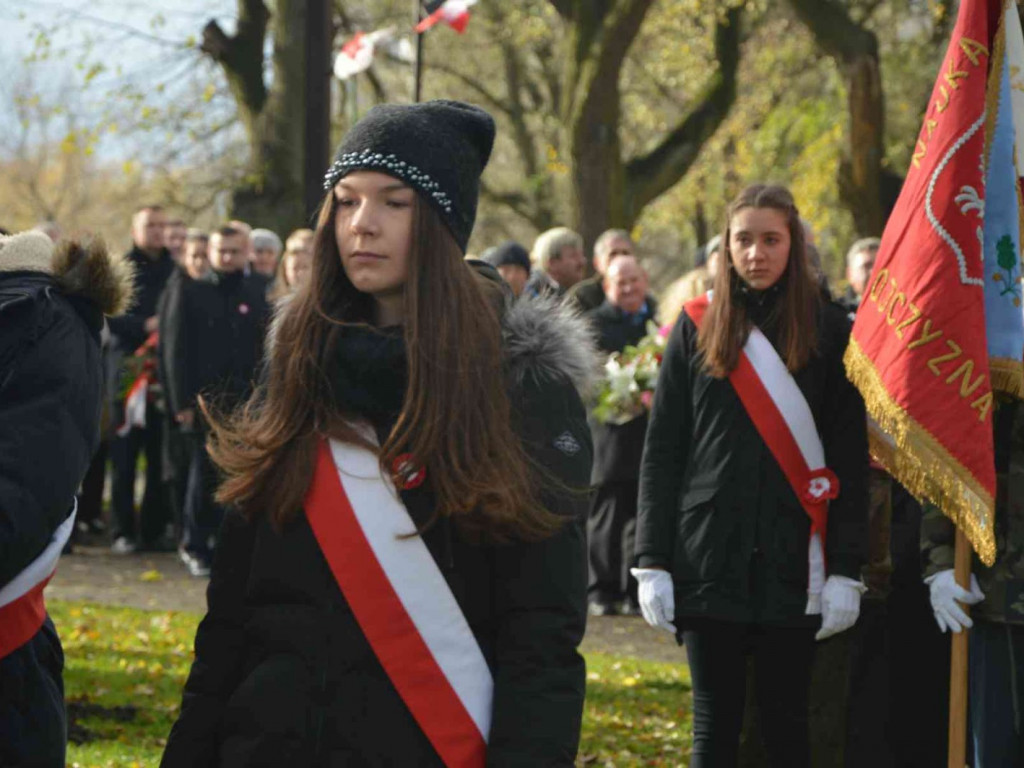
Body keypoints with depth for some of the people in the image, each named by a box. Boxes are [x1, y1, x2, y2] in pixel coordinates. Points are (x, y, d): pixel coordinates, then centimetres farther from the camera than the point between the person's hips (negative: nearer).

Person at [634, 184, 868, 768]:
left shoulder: (829, 331, 3)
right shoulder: (698, 327, 6)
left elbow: (851, 459, 2)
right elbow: (661, 451, 5)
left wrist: (847, 569, -5)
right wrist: (653, 563, -2)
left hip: (794, 561, -1)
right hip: (709, 560, 1)